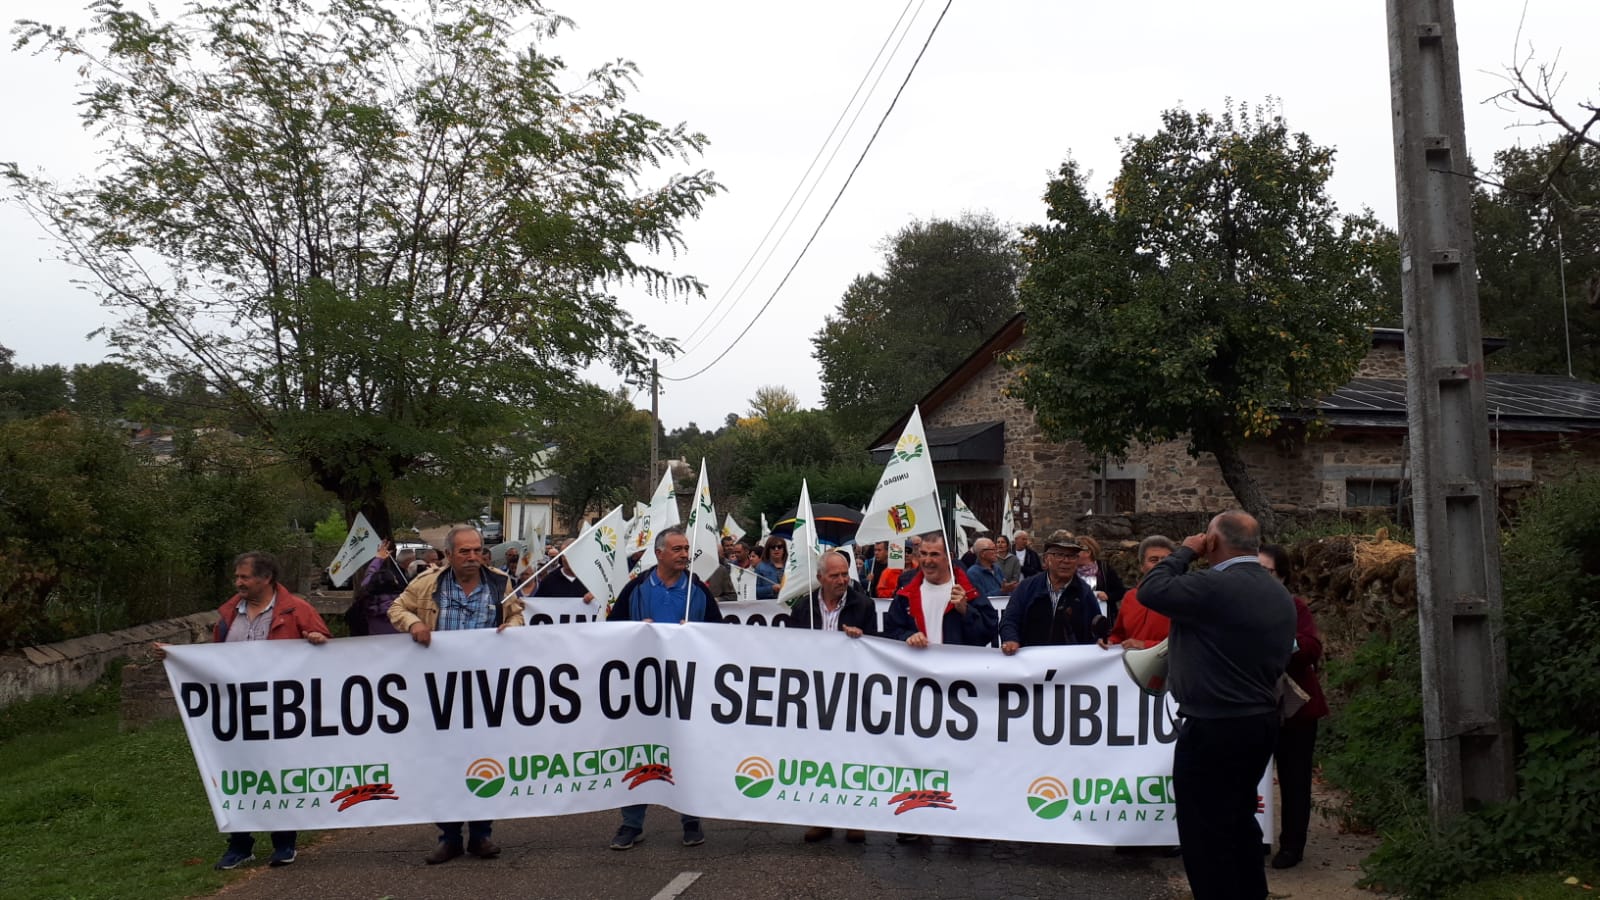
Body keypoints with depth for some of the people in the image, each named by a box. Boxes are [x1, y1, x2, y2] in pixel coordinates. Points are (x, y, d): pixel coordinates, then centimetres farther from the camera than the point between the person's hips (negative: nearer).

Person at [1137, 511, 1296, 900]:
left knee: (1206, 836, 1)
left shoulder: (1215, 585, -21)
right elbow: (1282, 655, 15)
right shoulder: (1280, 594, 8)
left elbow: (1150, 590, -16)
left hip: (1214, 728, -9)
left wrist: (1185, 552, -4)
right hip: (1262, 720, 9)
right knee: (1239, 823, 21)